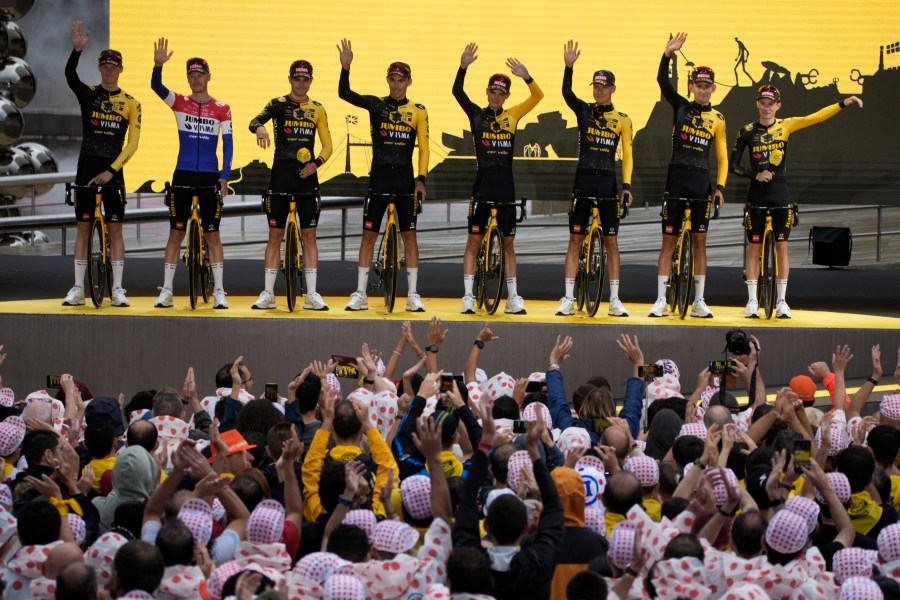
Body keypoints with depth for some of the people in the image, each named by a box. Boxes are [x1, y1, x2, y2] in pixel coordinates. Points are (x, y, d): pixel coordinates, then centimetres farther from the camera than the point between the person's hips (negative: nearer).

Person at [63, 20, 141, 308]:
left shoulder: (130, 103, 2)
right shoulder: (88, 94, 4)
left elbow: (133, 143, -2)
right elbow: (70, 76, -17)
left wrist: (111, 170, -11)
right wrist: (77, 49, -33)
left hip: (112, 171, 0)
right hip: (87, 167, 1)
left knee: (115, 229, 0)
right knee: (83, 227, 4)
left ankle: (117, 289, 4)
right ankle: (78, 288, 8)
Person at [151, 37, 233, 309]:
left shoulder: (221, 109, 2)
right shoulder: (179, 102, 2)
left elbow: (227, 144, 2)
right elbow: (156, 87, -15)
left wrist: (224, 176, -7)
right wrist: (158, 65, -34)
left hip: (210, 177, 0)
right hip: (183, 175, 1)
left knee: (212, 234, 2)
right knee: (176, 232, 3)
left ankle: (219, 291, 6)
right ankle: (166, 290, 7)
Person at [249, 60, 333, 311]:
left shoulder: (317, 109, 9)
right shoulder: (279, 104, 3)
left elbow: (327, 144, 8)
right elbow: (257, 119, -15)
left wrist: (316, 163, -11)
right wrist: (259, 127, -39)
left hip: (306, 175, 2)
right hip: (281, 173, -2)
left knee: (309, 235, 2)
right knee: (275, 235, 1)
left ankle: (312, 294, 4)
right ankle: (268, 293, 6)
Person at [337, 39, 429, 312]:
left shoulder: (418, 112, 3)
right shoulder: (376, 105, 2)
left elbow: (423, 148, 2)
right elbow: (344, 94, -10)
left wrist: (421, 179, -8)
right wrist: (345, 67, -25)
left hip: (405, 179, 0)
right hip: (379, 177, 0)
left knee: (409, 235, 1)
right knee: (368, 234, 2)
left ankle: (413, 294, 7)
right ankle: (360, 294, 7)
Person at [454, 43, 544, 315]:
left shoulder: (512, 116, 7)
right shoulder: (477, 115, 2)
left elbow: (538, 96, 0)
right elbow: (457, 92, -10)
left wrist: (526, 76, -17)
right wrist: (463, 66, -25)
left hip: (505, 187, 2)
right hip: (482, 185, -2)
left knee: (509, 243, 8)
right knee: (473, 241, -1)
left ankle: (513, 298, 14)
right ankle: (468, 297, 1)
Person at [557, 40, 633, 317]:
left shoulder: (622, 120, 4)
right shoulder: (584, 111, 4)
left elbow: (627, 154, 1)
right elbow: (567, 93, -15)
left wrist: (626, 185, -10)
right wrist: (568, 67, -30)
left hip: (607, 182, 0)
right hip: (584, 180, 0)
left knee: (611, 242, 3)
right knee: (575, 239, 0)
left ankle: (614, 299, 9)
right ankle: (568, 299, 3)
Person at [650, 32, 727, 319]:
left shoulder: (717, 119, 7)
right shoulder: (681, 107, 5)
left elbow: (722, 157, 7)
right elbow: (662, 80, -8)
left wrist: (720, 186, -5)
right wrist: (668, 54, -23)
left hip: (701, 182, 1)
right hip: (677, 177, -1)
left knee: (700, 241, 5)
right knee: (668, 240, -1)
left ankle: (699, 301, 10)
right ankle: (661, 300, 2)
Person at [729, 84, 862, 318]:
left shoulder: (786, 126, 1)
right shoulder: (747, 131, 0)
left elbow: (815, 117, -8)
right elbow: (733, 165, 3)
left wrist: (843, 104, -17)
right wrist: (755, 175, -12)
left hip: (780, 194, 1)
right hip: (757, 194, -1)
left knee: (781, 247, 2)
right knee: (754, 247, 2)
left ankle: (781, 300, 8)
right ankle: (752, 300, 6)